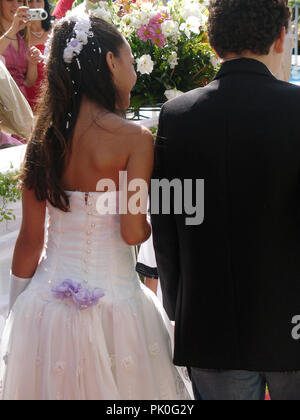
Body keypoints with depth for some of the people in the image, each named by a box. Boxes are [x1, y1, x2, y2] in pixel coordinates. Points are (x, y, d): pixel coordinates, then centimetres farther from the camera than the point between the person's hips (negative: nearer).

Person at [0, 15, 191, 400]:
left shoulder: (43, 137, 0)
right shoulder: (133, 138, -14)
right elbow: (132, 232, -16)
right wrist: (155, 224, 7)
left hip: (44, 305, 5)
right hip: (112, 304, -4)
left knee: (54, 383, 18)